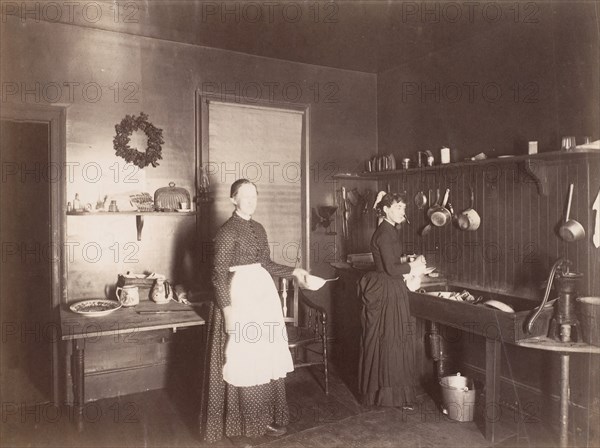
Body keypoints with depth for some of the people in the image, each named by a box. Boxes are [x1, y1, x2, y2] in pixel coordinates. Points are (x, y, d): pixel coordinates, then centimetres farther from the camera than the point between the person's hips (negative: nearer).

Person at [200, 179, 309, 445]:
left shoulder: (258, 228, 11)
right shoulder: (227, 231, -11)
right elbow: (219, 274, -14)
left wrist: (293, 271, 9)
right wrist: (228, 309, -21)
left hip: (264, 292, 8)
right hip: (240, 295, -8)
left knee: (267, 357, 12)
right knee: (245, 359, 1)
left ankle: (268, 414, 26)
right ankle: (249, 421, 16)